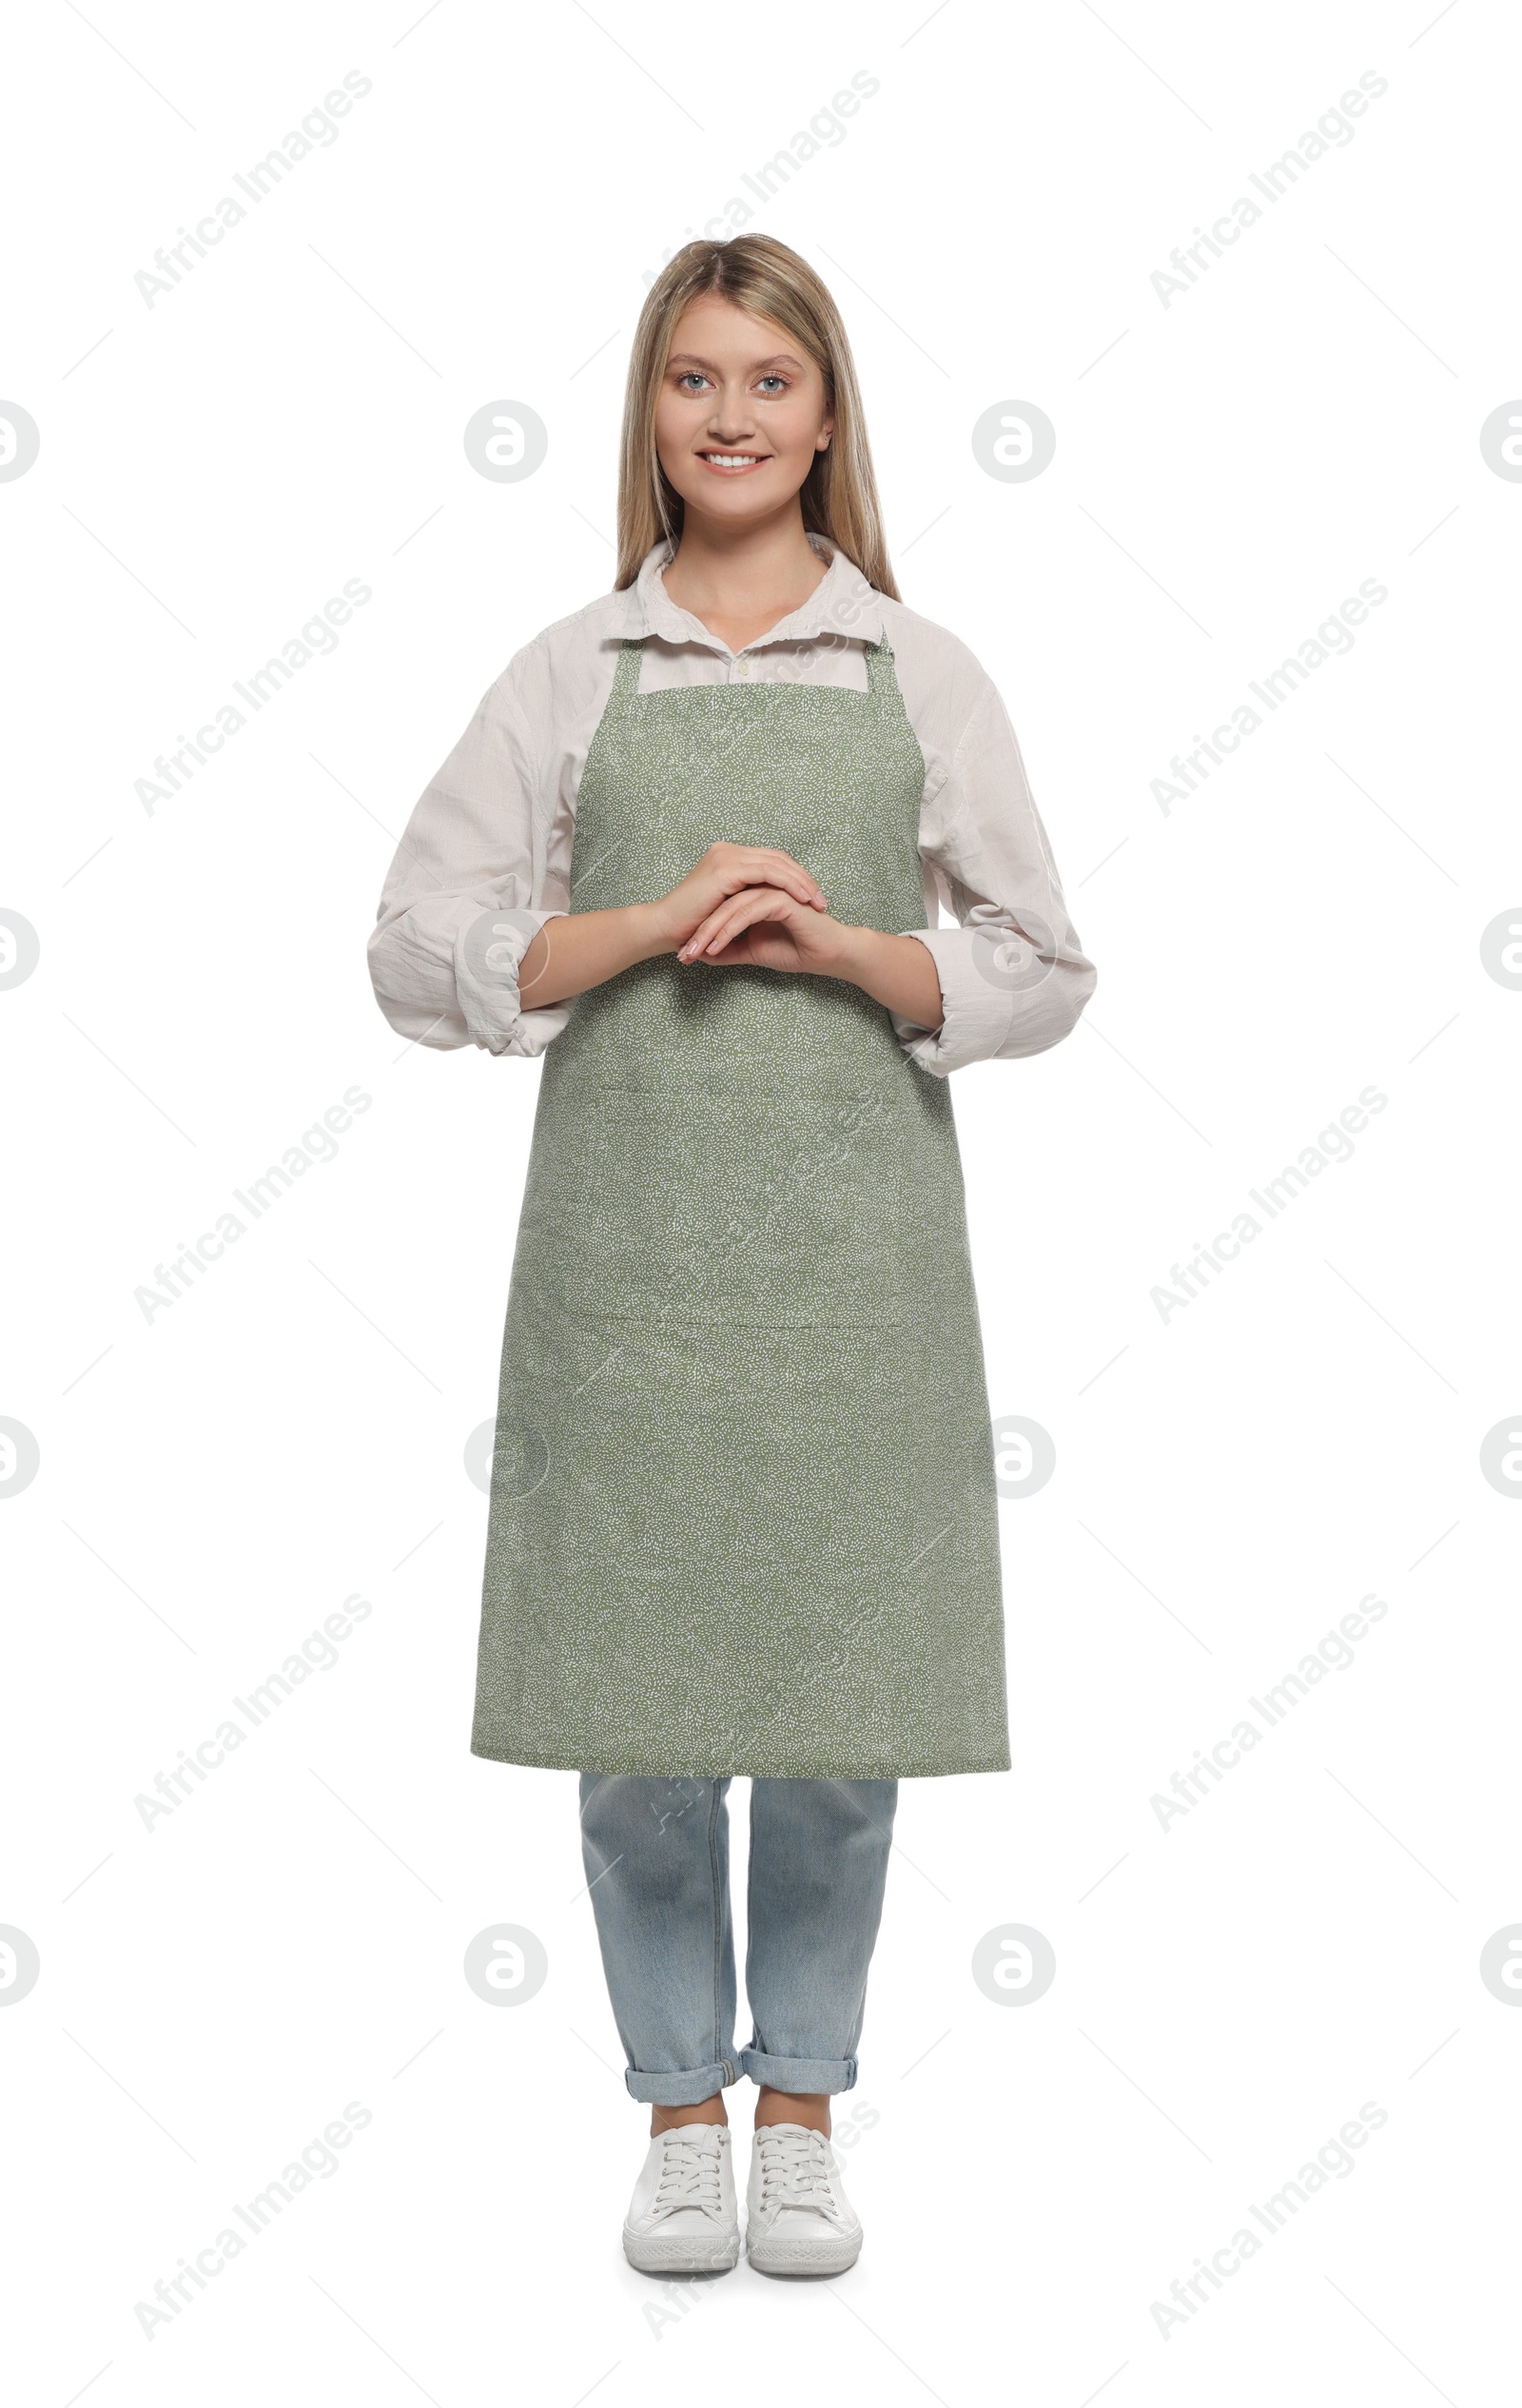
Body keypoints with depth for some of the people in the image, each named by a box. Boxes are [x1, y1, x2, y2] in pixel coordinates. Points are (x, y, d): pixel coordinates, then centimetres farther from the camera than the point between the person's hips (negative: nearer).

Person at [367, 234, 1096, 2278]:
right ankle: (683, 2108, 23)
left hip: (856, 1238, 0)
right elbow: (421, 955, 2)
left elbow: (1042, 973, 6)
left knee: (843, 1705, 6)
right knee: (637, 1713, 5)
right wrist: (654, 921, -11)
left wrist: (839, 944, -11)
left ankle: (803, 2107, 24)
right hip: (627, 1238, 0)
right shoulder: (570, 671, 6)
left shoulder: (920, 672, 6)